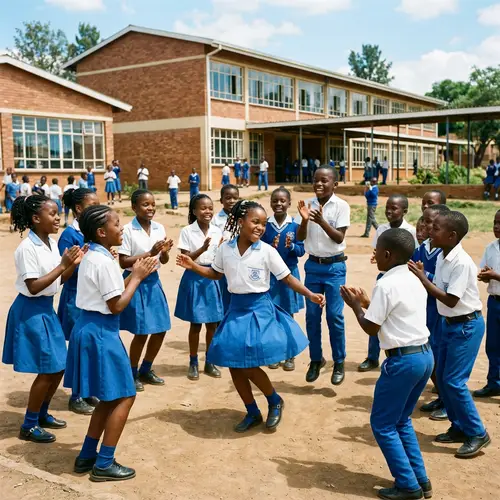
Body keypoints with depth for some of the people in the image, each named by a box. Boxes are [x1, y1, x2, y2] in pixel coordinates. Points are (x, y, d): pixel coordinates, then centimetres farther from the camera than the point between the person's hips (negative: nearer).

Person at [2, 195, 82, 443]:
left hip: (47, 308, 8)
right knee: (47, 370, -3)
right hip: (31, 311, -8)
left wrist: (73, 264, -7)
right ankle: (29, 425, 13)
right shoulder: (27, 248, -19)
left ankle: (42, 414, 32)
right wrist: (62, 265, -23)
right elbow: (33, 287, -23)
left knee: (58, 367, 14)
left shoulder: (52, 244, 5)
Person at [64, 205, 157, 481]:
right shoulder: (104, 262, -19)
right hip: (100, 332, -10)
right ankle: (104, 464, 7)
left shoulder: (92, 256, 12)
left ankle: (87, 456, 26)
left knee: (109, 397, 18)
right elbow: (117, 305, -18)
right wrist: (137, 277, -8)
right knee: (124, 397, 0)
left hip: (91, 328, 10)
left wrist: (136, 273, 8)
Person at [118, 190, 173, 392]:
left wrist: (165, 252, -13)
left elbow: (163, 261, 9)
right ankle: (132, 373, 21)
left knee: (161, 329, 10)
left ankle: (146, 370, 30)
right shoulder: (128, 230, -13)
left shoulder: (160, 228, 3)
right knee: (141, 332, 0)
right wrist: (149, 253, -22)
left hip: (154, 281, 6)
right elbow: (123, 262, -15)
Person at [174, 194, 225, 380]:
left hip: (212, 277, 3)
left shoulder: (217, 231, 2)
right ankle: (193, 363, 19)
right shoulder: (187, 232, -8)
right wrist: (202, 249, -26)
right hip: (194, 278, -3)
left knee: (213, 323, 9)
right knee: (196, 324, 4)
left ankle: (209, 362, 24)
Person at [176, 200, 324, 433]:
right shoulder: (225, 248, -1)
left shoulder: (267, 251, -11)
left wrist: (310, 295, -17)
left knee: (249, 366, -8)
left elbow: (288, 278, -6)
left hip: (259, 309, -5)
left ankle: (275, 402, 20)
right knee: (233, 365, 8)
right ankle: (253, 413, 27)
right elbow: (215, 274, 14)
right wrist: (193, 267, 0)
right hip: (236, 309, 5)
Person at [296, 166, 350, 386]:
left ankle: (339, 363, 13)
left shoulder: (341, 206, -8)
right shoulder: (308, 205, 1)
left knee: (334, 316, -3)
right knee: (312, 316, 8)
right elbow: (300, 238, -1)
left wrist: (321, 221, -27)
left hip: (334, 267, -3)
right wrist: (304, 219, -19)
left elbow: (339, 238, -14)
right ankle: (316, 359, 24)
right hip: (313, 265, 4)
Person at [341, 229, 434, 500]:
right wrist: (368, 303, 19)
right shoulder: (415, 281, 11)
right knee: (401, 420, 22)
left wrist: (355, 305, 3)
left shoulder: (386, 285, -15)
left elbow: (371, 328, -11)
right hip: (424, 355, 9)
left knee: (382, 424, 7)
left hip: (403, 360, -9)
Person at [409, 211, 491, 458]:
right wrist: (421, 276, -7)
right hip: (449, 323, 9)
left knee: (454, 381, -7)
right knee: (442, 377, 12)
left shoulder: (462, 262, -25)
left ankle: (477, 434, 9)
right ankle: (459, 427, 27)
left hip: (467, 325, -9)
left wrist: (422, 278, -24)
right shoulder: (441, 257, 2)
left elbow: (451, 300, -25)